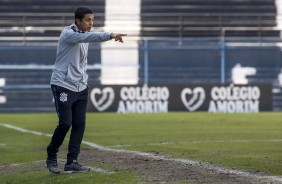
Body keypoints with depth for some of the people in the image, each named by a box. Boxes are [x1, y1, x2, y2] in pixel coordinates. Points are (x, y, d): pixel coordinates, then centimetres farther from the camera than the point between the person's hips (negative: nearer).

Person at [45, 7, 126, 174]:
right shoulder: (68, 34, -15)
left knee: (79, 124, 0)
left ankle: (71, 162, 5)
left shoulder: (85, 35, 10)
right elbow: (88, 37, -35)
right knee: (66, 123, -9)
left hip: (81, 88, 7)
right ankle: (51, 158, 10)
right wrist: (110, 35, -48)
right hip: (63, 86, -7)